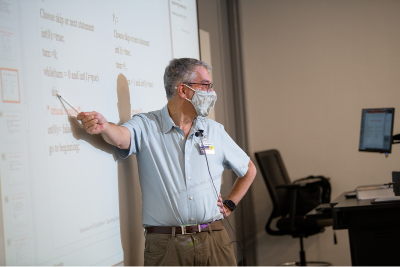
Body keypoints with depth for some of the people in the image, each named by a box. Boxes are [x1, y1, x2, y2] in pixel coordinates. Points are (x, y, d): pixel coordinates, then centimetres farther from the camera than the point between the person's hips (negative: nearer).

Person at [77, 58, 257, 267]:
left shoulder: (215, 131, 10)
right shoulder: (145, 126, -1)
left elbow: (249, 170, 23)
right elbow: (121, 137, -24)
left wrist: (230, 204, 13)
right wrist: (103, 126, -45)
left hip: (214, 241, 3)